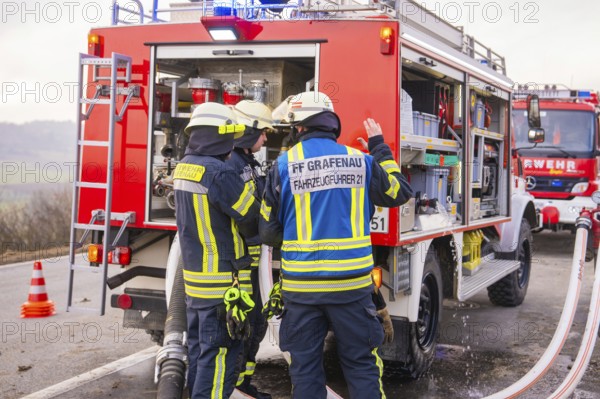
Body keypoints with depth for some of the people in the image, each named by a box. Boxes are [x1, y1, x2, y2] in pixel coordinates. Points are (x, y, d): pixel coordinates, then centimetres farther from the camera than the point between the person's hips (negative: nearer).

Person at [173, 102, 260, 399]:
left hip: (194, 279, 9)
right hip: (222, 282, -9)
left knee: (199, 348, 17)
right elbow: (253, 220, -14)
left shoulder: (184, 167, 8)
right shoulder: (219, 173, -20)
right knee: (219, 354, -2)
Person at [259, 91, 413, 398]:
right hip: (351, 283, 1)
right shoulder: (360, 160, 0)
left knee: (305, 368, 10)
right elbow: (400, 192, 15)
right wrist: (380, 146, 22)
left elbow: (268, 232, 0)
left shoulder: (283, 165, -3)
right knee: (361, 364, 11)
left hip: (301, 285, 0)